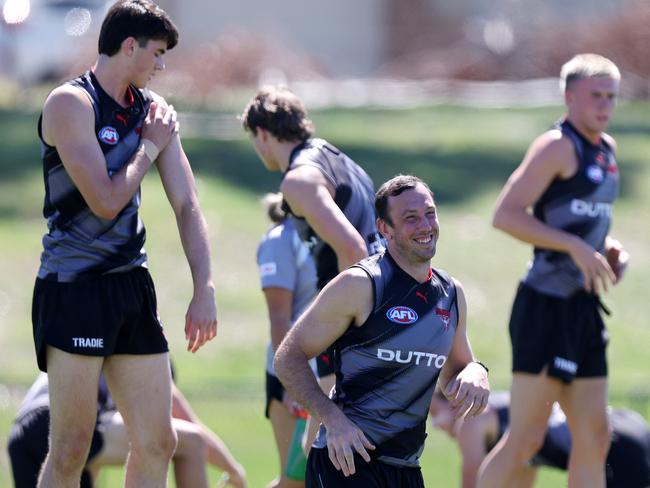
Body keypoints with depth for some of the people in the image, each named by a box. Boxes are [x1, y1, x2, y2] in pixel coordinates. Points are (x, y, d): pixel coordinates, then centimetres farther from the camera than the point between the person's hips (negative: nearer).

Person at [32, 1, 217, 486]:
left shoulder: (152, 109, 11)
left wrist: (204, 290, 2)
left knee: (159, 442, 4)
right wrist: (151, 146, -3)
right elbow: (105, 202, -16)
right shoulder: (71, 103, -11)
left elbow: (187, 204, 10)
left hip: (132, 283, 7)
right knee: (73, 446, -7)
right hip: (73, 286, -7)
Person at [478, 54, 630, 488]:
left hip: (584, 307, 9)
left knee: (594, 437, 7)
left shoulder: (606, 150, 16)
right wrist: (576, 247, -22)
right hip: (547, 305, -9)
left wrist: (610, 248, 10)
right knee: (526, 438, -8)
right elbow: (506, 214, -18)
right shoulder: (558, 146, -10)